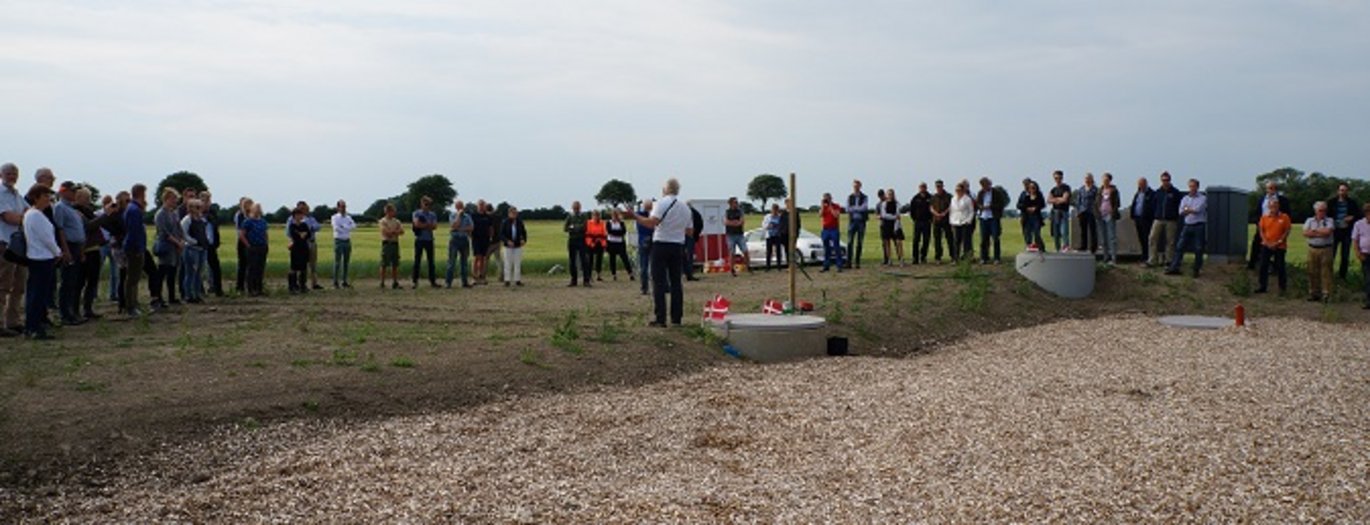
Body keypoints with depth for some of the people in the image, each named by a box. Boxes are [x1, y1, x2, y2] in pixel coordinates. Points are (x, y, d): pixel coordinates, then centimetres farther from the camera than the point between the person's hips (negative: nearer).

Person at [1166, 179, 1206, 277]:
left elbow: (1198, 209, -15)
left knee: (1198, 249, -1)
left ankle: (1196, 270, 8)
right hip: (1188, 226, 4)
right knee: (1180, 247, -2)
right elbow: (1181, 212, 1)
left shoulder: (1203, 198, 1)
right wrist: (1192, 210, -12)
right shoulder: (1185, 199, 13)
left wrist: (1187, 210, -4)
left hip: (1198, 226, -4)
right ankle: (1174, 268, -1)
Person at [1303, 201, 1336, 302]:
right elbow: (1305, 233, -4)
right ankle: (1313, 293, 12)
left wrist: (1314, 230, -5)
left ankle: (1326, 293, -4)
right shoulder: (1309, 220, 10)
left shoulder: (1330, 221, 3)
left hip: (1326, 249, -3)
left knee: (1326, 272, -5)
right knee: (1312, 272, 5)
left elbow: (1328, 231, -15)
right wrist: (1320, 234, -10)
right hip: (1312, 249, 3)